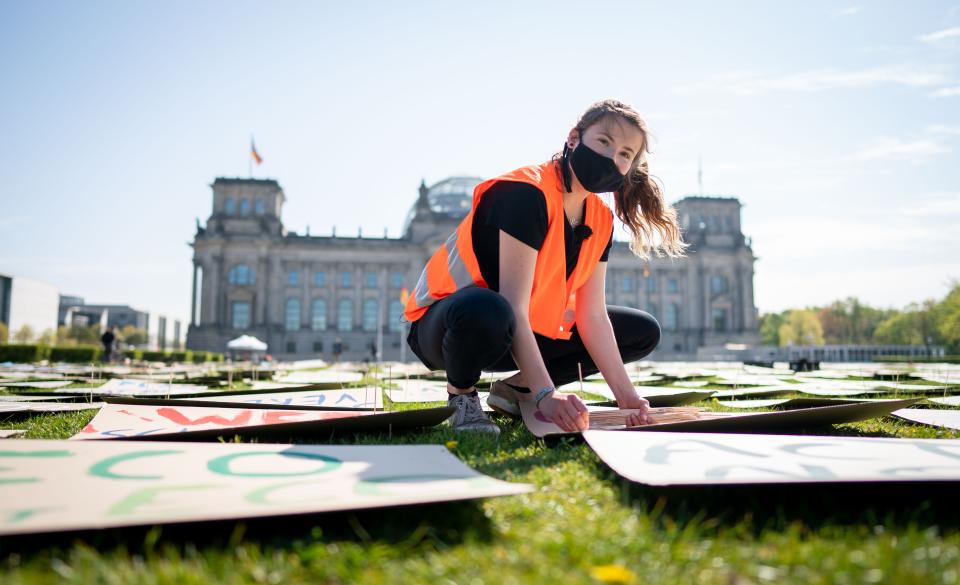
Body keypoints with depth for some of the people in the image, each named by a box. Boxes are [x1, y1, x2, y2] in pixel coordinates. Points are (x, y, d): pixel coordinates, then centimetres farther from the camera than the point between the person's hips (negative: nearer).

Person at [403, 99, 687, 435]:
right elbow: (513, 306, -31)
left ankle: (517, 388, 4)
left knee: (644, 332, 9)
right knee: (488, 312, -46)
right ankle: (460, 392, -10)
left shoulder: (600, 220, 0)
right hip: (445, 321, -8)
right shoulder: (527, 192, -24)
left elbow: (592, 314, -4)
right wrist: (546, 395, -37)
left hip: (525, 332, 8)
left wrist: (625, 394, -13)